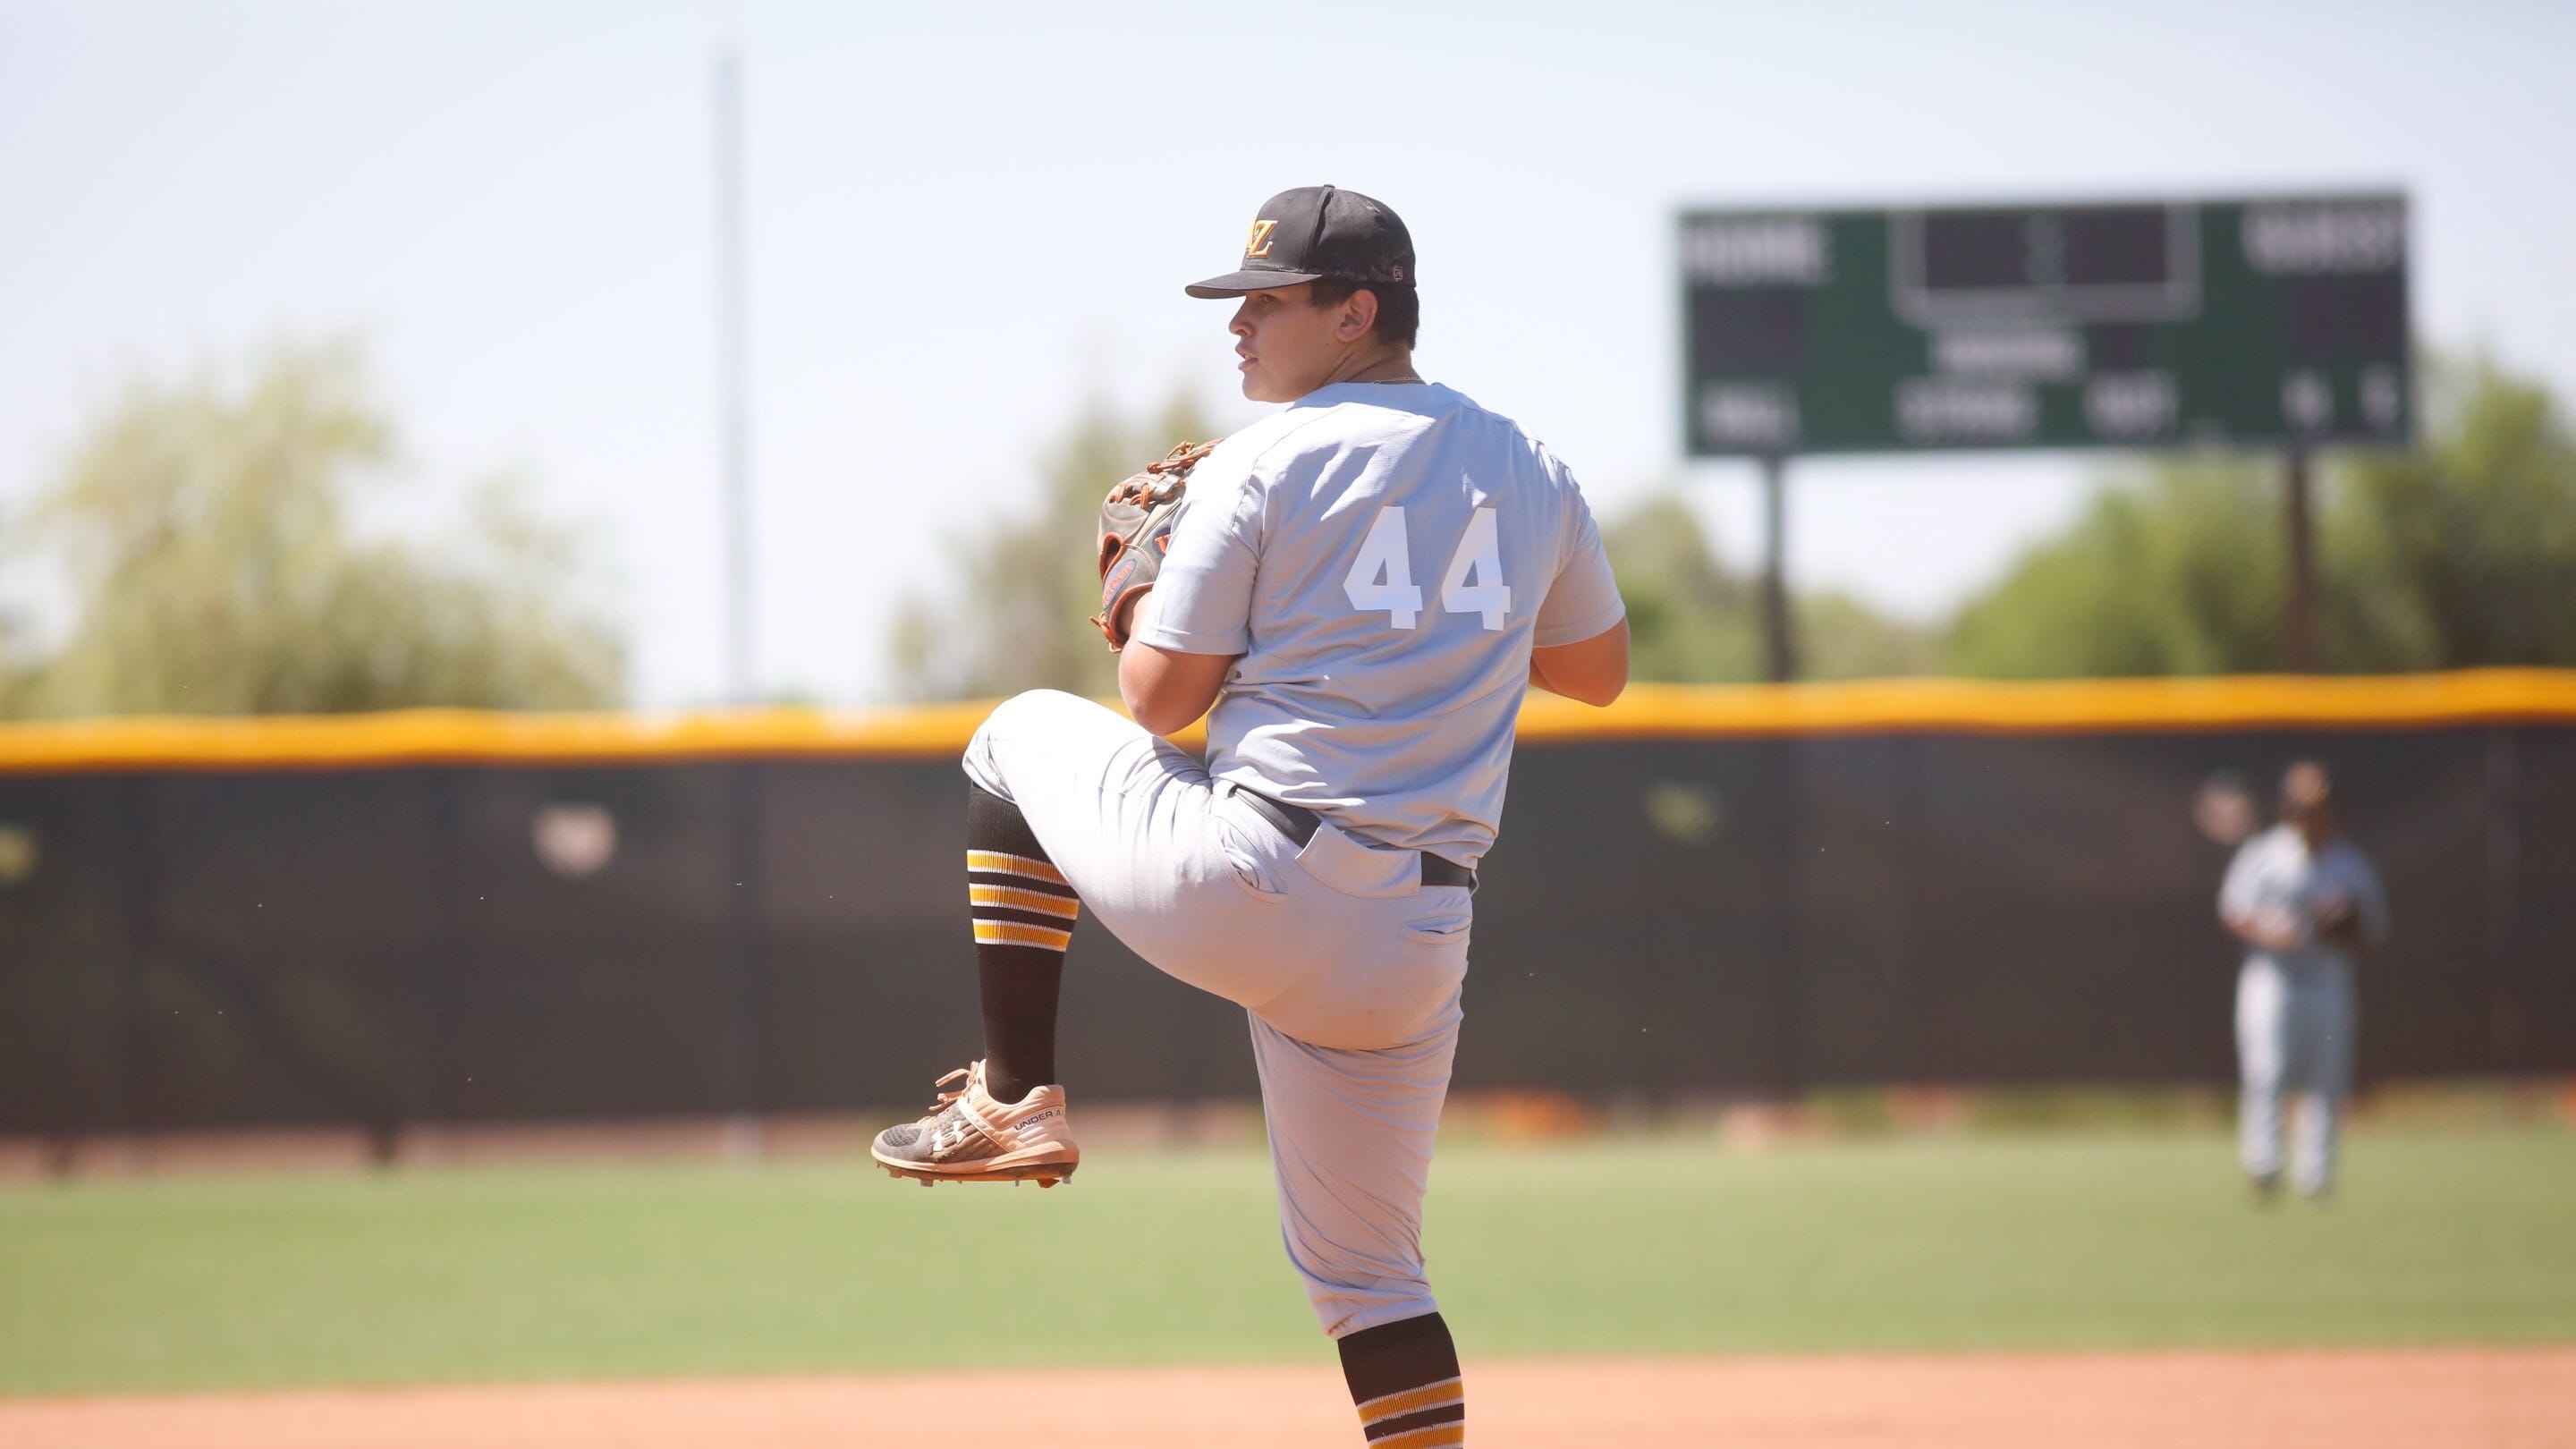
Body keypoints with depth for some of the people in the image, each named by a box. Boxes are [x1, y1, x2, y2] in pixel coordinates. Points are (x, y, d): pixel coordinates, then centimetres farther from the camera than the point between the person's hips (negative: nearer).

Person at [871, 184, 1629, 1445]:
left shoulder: (1268, 462, -5)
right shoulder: (1531, 474, 12)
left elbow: (1160, 698, -3)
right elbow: (1599, 669, 27)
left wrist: (1149, 603, 18)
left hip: (1252, 890, -5)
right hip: (1414, 947, 5)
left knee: (1023, 738, 23)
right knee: (1364, 1269, 17)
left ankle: (1015, 1098, 17)